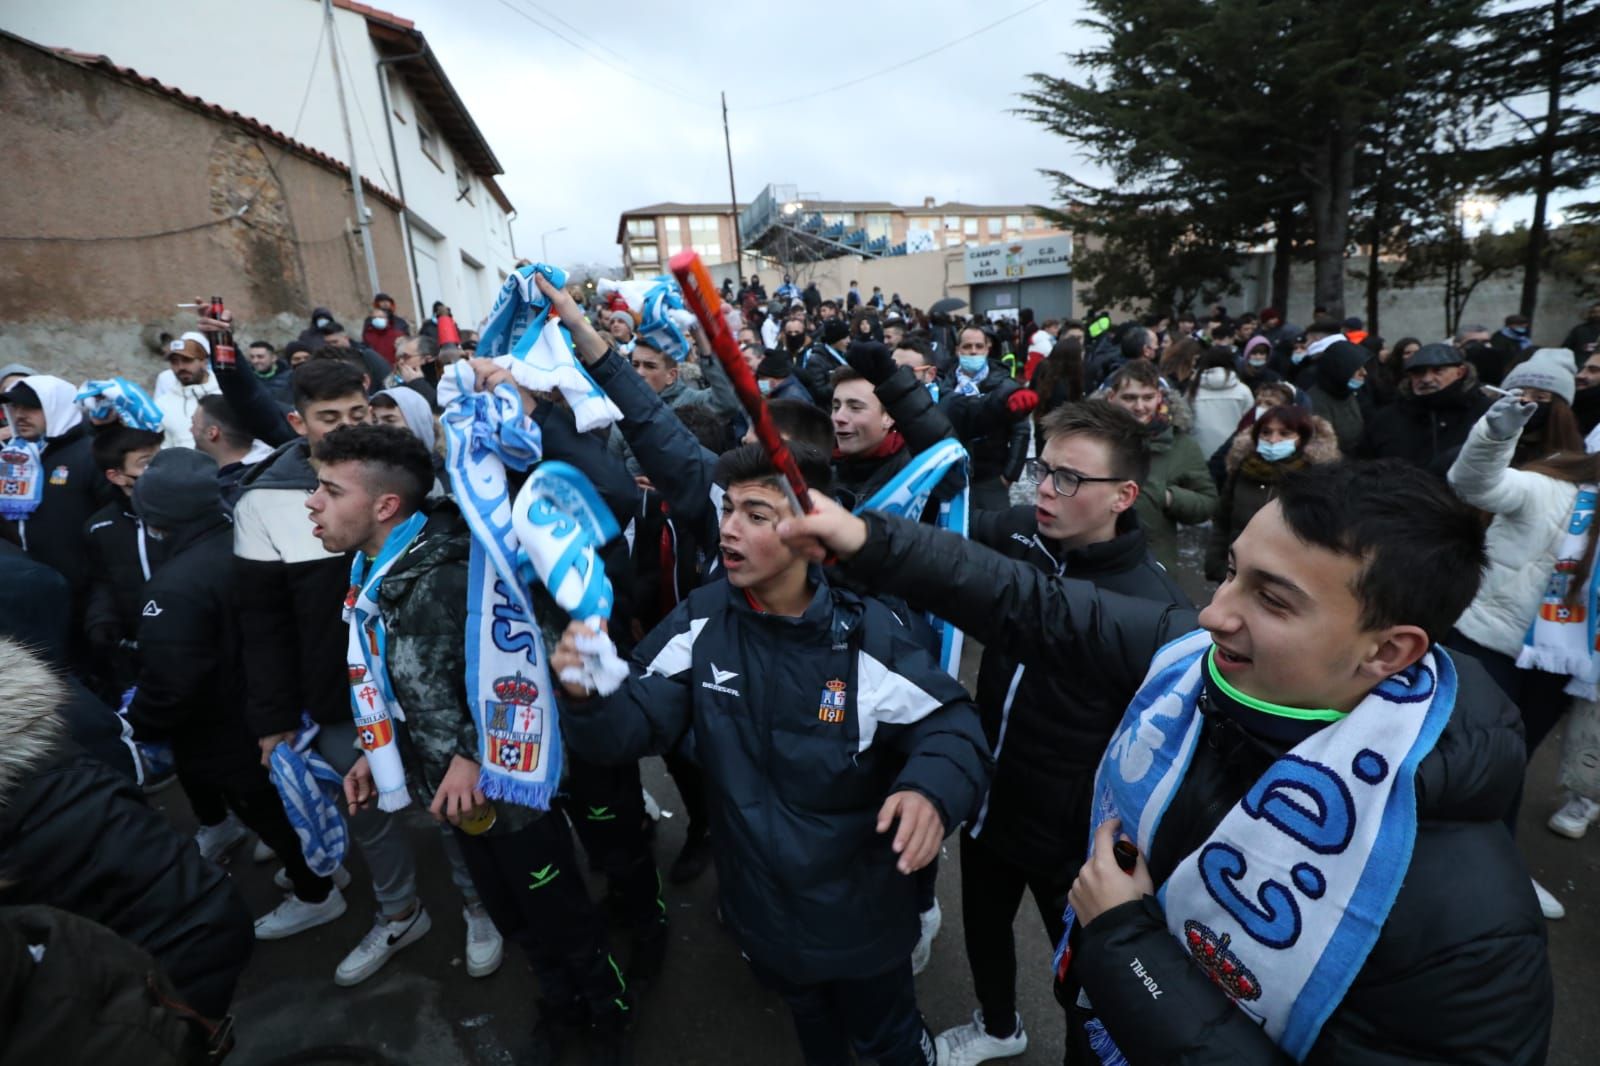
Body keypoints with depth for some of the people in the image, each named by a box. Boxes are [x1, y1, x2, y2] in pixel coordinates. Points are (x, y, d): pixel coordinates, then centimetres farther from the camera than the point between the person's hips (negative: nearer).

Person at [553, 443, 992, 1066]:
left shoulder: (866, 634, -26)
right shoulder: (701, 620, -14)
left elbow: (951, 726, -20)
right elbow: (635, 723, -16)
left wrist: (931, 791, -41)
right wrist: (590, 698, -38)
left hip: (859, 909, -3)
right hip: (759, 900, 4)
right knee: (806, 1014, 35)